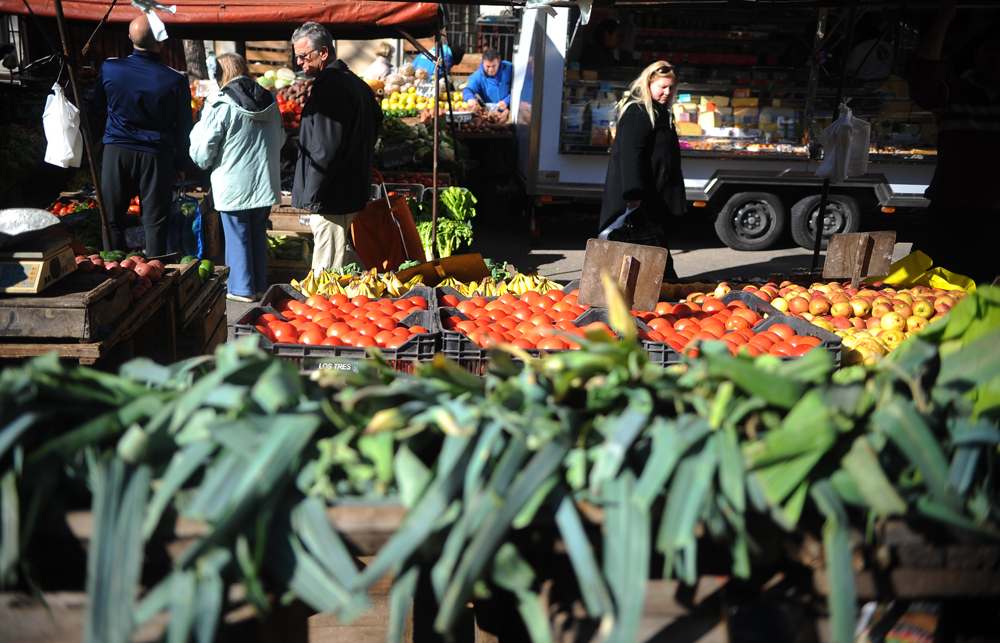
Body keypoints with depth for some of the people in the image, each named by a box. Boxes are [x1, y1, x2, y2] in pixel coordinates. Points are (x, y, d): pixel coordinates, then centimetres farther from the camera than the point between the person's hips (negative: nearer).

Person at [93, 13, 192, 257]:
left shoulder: (109, 68, -5)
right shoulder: (175, 80, -11)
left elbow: (99, 105, 13)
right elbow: (183, 127, -1)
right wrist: (180, 164, 10)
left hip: (116, 149, 2)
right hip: (156, 154, -2)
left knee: (112, 219, 12)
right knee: (155, 223, 5)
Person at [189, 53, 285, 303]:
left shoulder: (220, 106, -13)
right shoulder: (270, 100, 3)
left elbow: (202, 154, -9)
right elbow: (280, 139, 18)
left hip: (233, 185, -5)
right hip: (266, 182, 5)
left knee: (237, 237, 6)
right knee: (258, 234, 15)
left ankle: (242, 289, 14)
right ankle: (259, 286, 22)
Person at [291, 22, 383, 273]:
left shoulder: (330, 87, -17)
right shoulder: (356, 82, 15)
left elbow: (326, 150, -21)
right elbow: (376, 123, 25)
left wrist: (312, 196, -16)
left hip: (333, 200, -11)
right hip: (355, 192, 11)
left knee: (328, 271, -5)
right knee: (351, 264, 17)